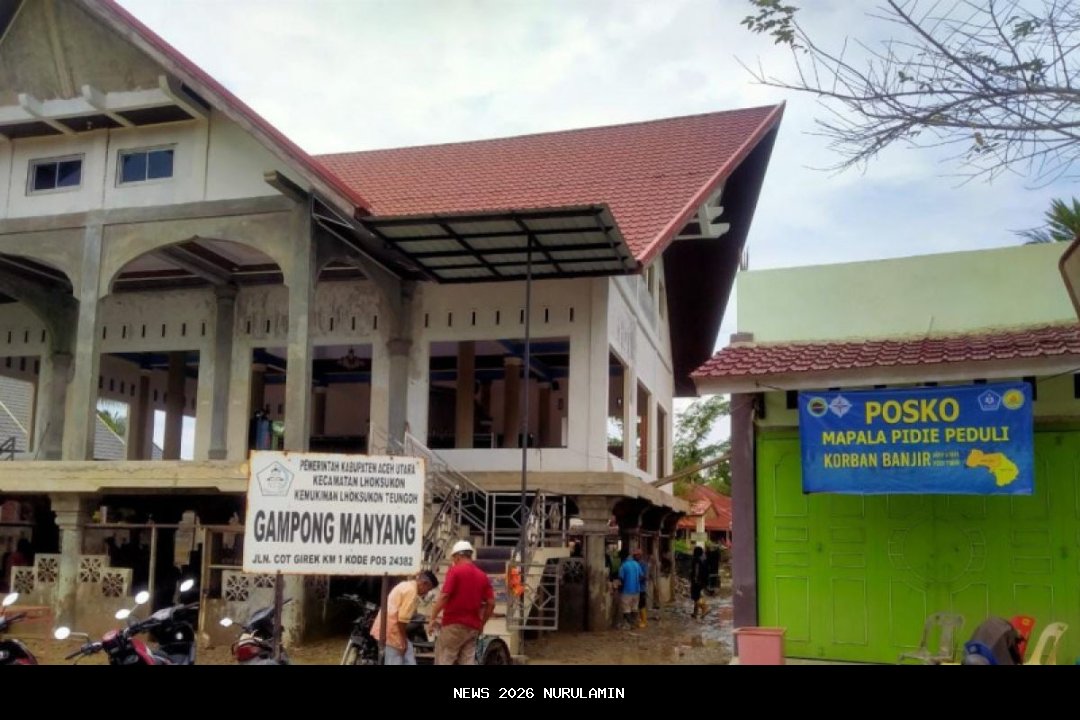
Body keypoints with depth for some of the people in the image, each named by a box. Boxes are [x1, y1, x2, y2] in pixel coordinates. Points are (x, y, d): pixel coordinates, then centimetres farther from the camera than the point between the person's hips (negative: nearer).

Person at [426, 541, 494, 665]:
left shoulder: (455, 571, -5)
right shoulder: (483, 575, 10)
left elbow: (444, 596, -13)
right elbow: (491, 603, 7)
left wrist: (433, 618, -7)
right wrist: (482, 623, 18)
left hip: (454, 624, -5)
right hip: (473, 627, 6)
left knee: (443, 661, 1)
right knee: (468, 662, 6)